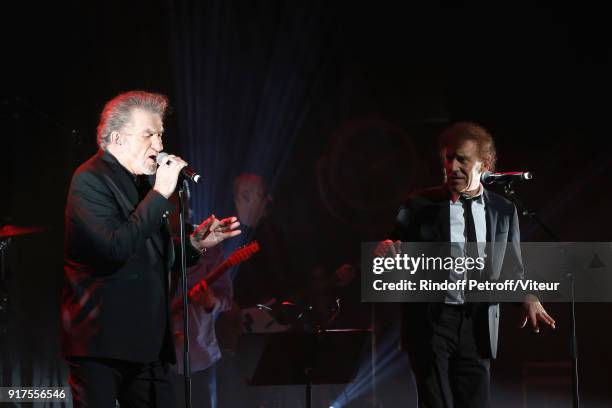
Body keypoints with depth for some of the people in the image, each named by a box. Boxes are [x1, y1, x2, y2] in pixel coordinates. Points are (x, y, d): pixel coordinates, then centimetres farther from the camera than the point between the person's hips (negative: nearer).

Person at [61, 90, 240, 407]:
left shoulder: (144, 182, 16)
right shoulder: (90, 179, -9)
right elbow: (114, 249, -25)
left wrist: (195, 243, 9)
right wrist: (159, 194, -20)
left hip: (148, 342, 8)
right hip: (101, 342, -8)